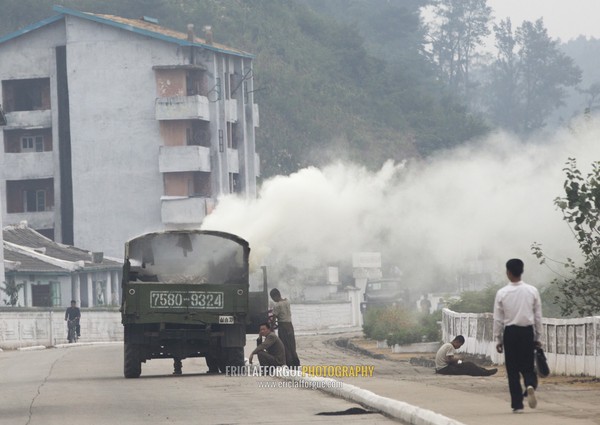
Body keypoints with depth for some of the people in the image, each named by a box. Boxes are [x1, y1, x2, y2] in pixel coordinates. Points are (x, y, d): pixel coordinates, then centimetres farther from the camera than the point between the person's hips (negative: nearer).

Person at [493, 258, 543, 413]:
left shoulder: (502, 293, -6)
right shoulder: (532, 291, -2)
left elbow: (498, 319, -2)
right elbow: (538, 316, 3)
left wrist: (498, 339, 8)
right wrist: (538, 338, 12)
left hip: (510, 332, -1)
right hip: (528, 331, 1)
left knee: (513, 370, 7)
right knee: (528, 367, 10)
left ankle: (517, 404, 5)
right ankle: (530, 386, -23)